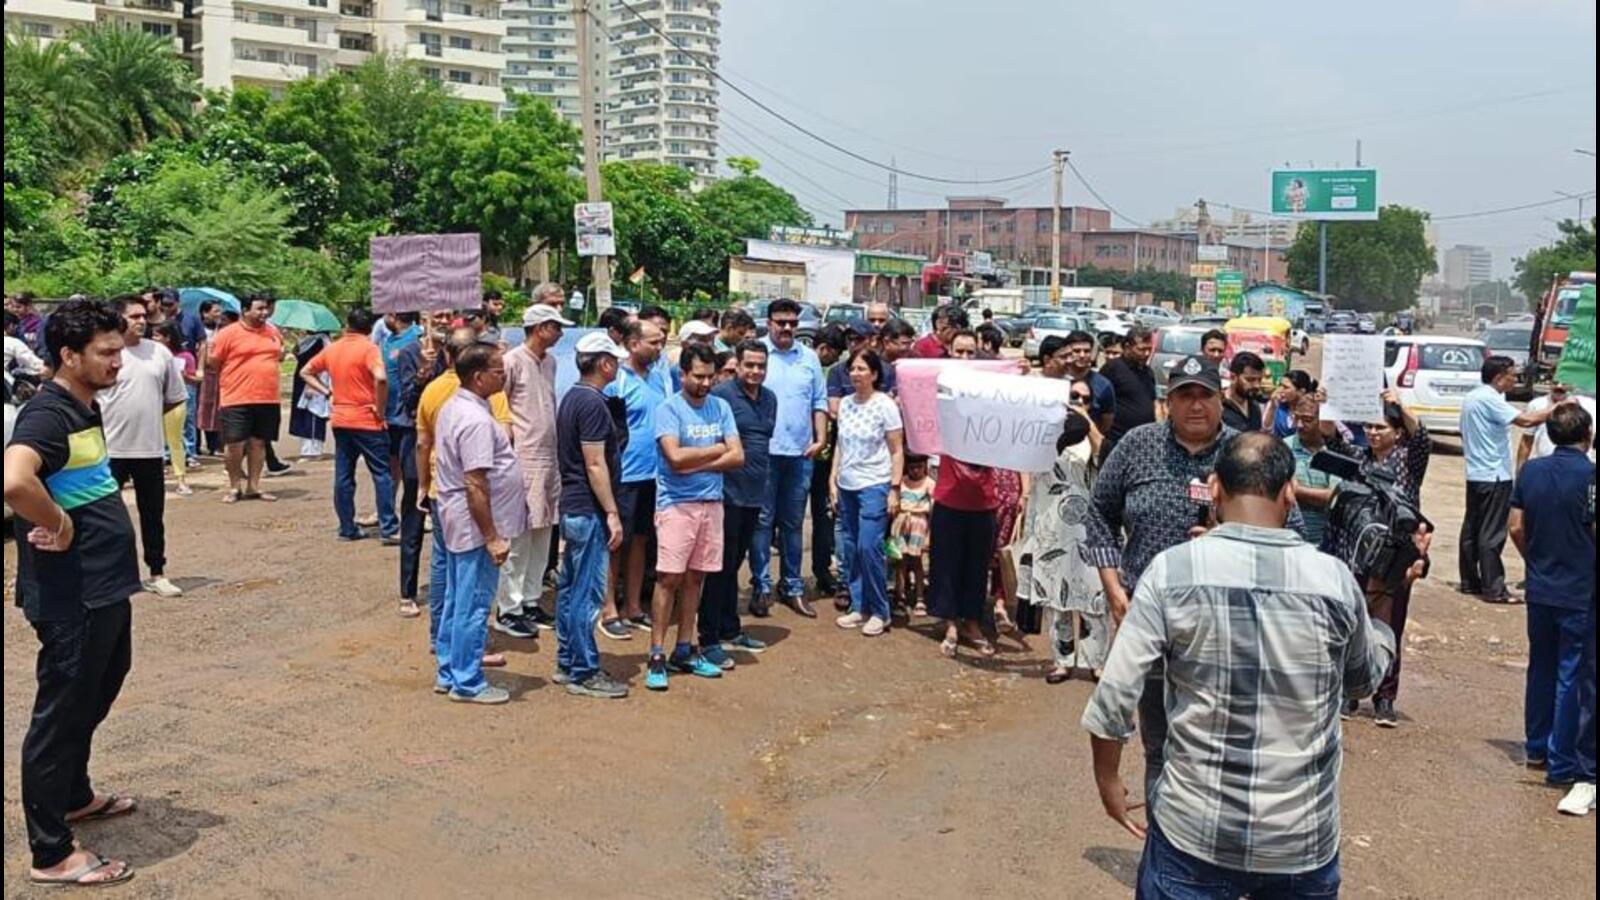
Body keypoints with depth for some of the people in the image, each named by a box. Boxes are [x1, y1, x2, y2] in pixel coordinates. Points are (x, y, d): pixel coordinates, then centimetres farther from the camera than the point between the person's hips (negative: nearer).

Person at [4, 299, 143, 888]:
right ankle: (52, 854, 14)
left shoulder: (87, 409, 10)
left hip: (104, 587, 10)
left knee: (94, 697, 25)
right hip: (71, 596, -10)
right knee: (60, 714, 2)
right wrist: (57, 525, -24)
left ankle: (74, 796, 46)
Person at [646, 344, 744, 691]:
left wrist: (695, 464, -11)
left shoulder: (721, 407, 8)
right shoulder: (669, 409, -6)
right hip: (676, 504, -5)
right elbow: (675, 456, -20)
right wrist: (716, 450, -6)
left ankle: (684, 651, 19)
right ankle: (657, 656, -1)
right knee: (669, 578, -6)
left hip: (711, 503, 5)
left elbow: (737, 456, 0)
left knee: (695, 577, 11)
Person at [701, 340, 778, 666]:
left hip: (754, 493, 7)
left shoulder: (769, 398, 13)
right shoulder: (721, 394, -12)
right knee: (721, 566, -2)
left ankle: (730, 631, 28)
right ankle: (709, 639, 6)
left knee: (734, 564, 18)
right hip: (727, 492, -7)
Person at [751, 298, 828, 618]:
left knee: (793, 522, 11)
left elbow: (819, 403, 13)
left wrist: (821, 438, 2)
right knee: (762, 520, 1)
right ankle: (761, 586, 9)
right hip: (763, 452, -4)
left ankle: (792, 586, 19)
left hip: (800, 453, 4)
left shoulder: (809, 358, 11)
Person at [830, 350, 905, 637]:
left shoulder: (885, 406, -7)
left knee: (869, 547, -10)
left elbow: (897, 451, -6)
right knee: (850, 549, 7)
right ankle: (858, 607, 18)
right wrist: (833, 479, 10)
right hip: (847, 486, 6)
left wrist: (895, 489, -11)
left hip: (874, 486, -5)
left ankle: (880, 612, 3)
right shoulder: (845, 404, 8)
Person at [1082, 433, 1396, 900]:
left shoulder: (1172, 570, -13)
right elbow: (1363, 680, 13)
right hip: (1304, 840, 2)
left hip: (1194, 832, -2)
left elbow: (1113, 699, -13)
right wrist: (1382, 632, 34)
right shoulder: (1335, 579, -7)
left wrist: (1108, 780, 5)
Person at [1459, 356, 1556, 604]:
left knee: (1472, 528, 12)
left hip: (1475, 474, 10)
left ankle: (1469, 581, 18)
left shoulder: (1472, 397, 13)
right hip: (1494, 476, -10)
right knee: (1492, 534, -6)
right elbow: (1525, 420, -26)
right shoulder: (1489, 399, -17)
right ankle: (1493, 589, -4)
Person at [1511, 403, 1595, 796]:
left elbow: (1516, 528, 4)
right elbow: (1595, 533, -16)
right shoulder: (1590, 475, -15)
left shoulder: (1531, 470, 0)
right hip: (1580, 594, -5)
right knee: (1571, 677, 3)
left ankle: (1537, 747, 28)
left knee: (1541, 668, 18)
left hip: (1540, 589, 5)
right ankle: (1562, 764, 9)